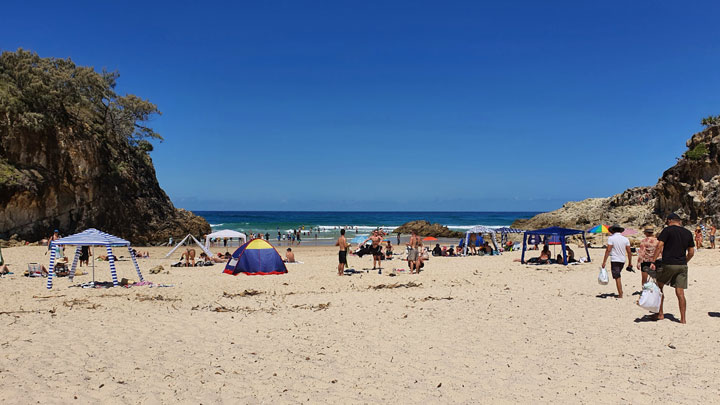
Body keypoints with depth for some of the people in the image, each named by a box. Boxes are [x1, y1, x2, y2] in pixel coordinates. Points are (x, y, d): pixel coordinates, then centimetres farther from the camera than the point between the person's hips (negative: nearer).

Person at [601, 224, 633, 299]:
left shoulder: (611, 238, -9)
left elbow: (608, 250, -14)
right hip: (623, 260, 5)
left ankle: (620, 294, -3)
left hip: (615, 260, -5)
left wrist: (604, 262, -12)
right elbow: (629, 252, 5)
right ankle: (620, 291, 21)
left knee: (617, 277, -2)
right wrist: (630, 263, 13)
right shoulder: (625, 239, 5)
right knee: (618, 275, 21)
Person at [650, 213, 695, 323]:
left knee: (658, 286, 12)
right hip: (682, 266, 4)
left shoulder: (667, 230, -5)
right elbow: (691, 253, 12)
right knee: (680, 293, 6)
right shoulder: (688, 233, 10)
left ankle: (660, 314, 11)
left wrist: (653, 262, -13)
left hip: (668, 264, -4)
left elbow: (659, 246, -13)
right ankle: (683, 318, 5)